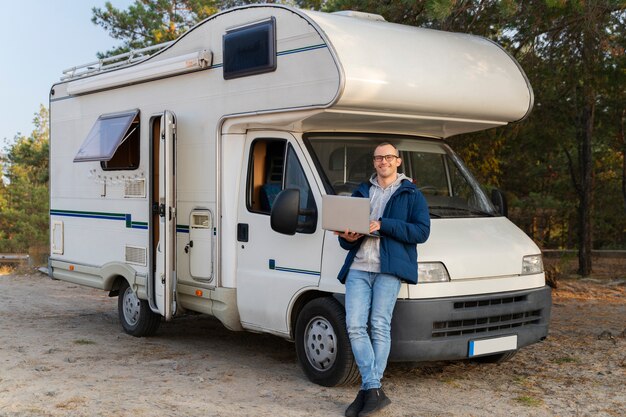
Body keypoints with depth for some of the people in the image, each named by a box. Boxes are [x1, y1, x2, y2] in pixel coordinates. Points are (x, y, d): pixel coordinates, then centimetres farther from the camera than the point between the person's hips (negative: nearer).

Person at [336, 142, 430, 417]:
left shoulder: (411, 195, 10)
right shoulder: (361, 193, 23)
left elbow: (422, 231, -3)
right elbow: (347, 230, 24)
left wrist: (382, 225, -12)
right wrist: (347, 238, -2)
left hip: (389, 268, -4)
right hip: (358, 268, 4)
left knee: (379, 327, -7)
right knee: (354, 326, -9)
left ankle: (368, 390, -1)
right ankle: (374, 391, -8)